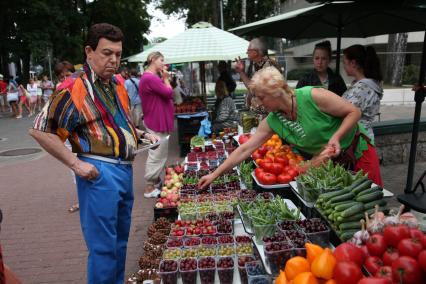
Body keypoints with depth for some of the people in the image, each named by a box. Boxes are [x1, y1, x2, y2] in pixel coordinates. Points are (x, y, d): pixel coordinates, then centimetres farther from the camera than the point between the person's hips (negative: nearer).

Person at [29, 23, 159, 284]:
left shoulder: (118, 85, 11)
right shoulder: (75, 89, -12)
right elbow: (41, 130, -12)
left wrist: (143, 134, 12)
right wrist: (75, 164, -16)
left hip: (125, 169, 8)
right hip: (99, 173, -8)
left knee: (120, 240, 20)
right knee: (103, 246, 2)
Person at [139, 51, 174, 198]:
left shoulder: (152, 77, 15)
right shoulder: (150, 78, -20)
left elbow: (164, 94, 15)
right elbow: (169, 93, -19)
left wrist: (164, 78, 5)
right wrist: (166, 79, -4)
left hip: (159, 121, 11)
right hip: (157, 122, -11)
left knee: (159, 154, 19)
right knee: (156, 155, -3)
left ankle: (156, 181, 31)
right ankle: (150, 188, 7)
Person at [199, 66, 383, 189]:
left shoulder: (312, 96, -26)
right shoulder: (272, 122, -11)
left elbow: (354, 112, -16)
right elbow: (245, 149, -11)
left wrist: (336, 137, -31)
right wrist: (215, 174, -13)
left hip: (357, 152, -3)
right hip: (326, 163, 4)